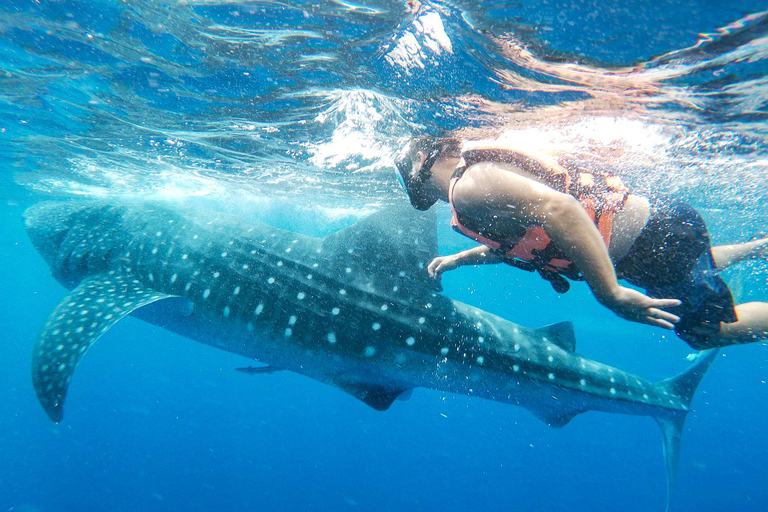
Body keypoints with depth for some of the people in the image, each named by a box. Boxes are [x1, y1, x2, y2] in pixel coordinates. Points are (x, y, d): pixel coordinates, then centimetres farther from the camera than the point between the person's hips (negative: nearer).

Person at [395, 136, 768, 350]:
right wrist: (461, 259, 15)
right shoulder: (485, 168, 10)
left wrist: (611, 294, -36)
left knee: (713, 331, 13)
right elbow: (514, 239, 22)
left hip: (657, 239, -9)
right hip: (651, 223, 9)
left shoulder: (470, 185, -21)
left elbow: (559, 208, -36)